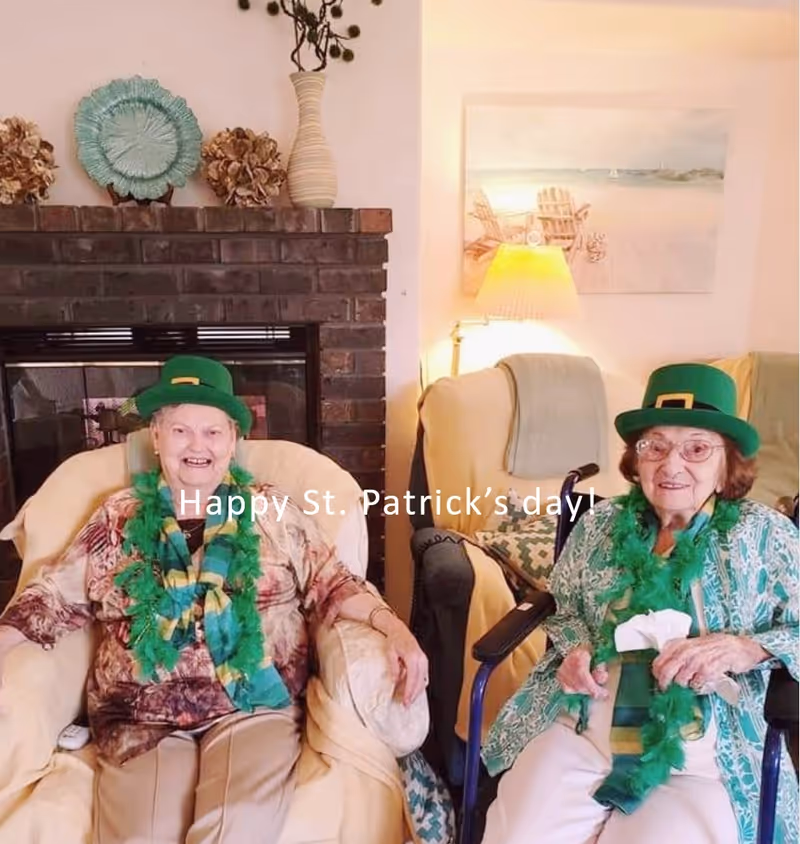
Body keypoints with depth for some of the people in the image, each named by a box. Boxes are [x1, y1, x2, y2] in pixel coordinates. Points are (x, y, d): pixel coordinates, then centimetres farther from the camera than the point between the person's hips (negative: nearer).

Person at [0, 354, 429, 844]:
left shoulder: (272, 512, 7)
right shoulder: (119, 517, 10)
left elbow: (330, 586, 4)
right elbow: (53, 599, 13)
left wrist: (393, 627, -12)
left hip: (255, 707, 0)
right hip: (141, 717, 1)